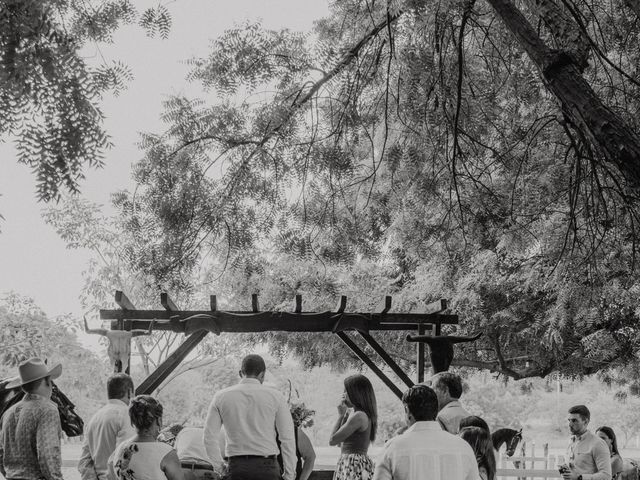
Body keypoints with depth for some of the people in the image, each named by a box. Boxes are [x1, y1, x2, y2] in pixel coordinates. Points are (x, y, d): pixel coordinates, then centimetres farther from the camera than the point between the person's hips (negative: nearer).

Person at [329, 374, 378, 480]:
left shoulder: (359, 416, -16)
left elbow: (332, 440, -13)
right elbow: (341, 443, 18)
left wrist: (341, 415, -3)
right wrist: (345, 415, 14)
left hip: (354, 466, -10)